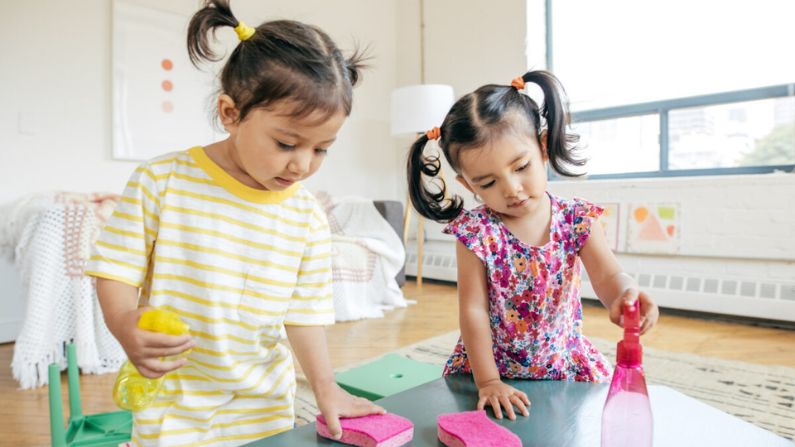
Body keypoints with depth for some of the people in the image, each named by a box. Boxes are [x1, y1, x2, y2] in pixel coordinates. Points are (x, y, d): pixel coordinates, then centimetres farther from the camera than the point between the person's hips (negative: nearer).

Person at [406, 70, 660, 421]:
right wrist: (487, 382, -16)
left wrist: (625, 293, -41)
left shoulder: (577, 220, -10)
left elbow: (608, 277, -18)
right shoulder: (475, 232, -16)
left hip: (566, 363, 3)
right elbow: (473, 312, -15)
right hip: (492, 366, -2)